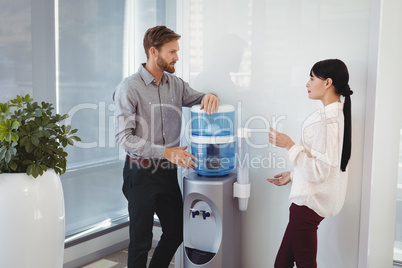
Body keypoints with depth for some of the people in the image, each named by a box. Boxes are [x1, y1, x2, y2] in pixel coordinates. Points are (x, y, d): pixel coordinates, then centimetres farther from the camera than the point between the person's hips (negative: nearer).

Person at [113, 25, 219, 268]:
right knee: (141, 239, 4)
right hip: (142, 172, -6)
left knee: (176, 232, 15)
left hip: (168, 171, 6)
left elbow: (199, 99, 17)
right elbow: (124, 137, -17)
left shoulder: (175, 84, 6)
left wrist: (210, 97, -9)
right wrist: (166, 152, -25)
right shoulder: (129, 88, -12)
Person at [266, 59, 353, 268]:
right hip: (311, 198, 10)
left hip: (309, 202, -10)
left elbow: (320, 169, -24)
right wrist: (292, 176, 25)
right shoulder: (338, 113, 11)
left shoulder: (327, 119, -21)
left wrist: (289, 145, -19)